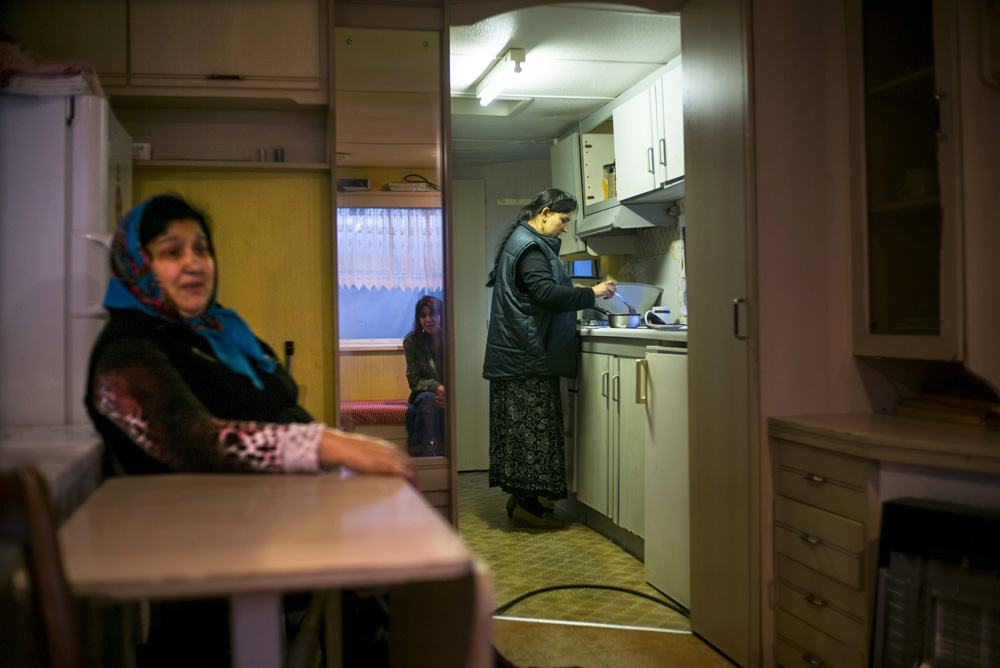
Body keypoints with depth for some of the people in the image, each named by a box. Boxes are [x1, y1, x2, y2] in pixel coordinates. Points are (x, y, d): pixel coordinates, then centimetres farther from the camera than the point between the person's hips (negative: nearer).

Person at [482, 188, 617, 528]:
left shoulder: (524, 242, 20)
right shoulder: (529, 247, -14)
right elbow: (546, 293, -25)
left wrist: (572, 290, 15)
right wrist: (591, 293, -17)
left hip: (518, 353, 11)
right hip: (527, 355, -11)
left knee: (522, 426, 10)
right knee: (533, 426, -7)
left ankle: (519, 498, 15)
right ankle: (527, 503, -3)